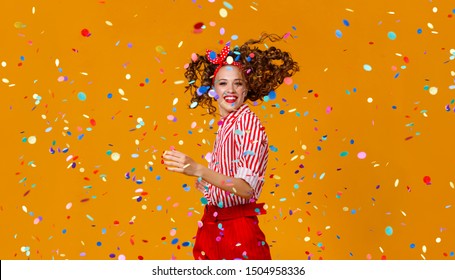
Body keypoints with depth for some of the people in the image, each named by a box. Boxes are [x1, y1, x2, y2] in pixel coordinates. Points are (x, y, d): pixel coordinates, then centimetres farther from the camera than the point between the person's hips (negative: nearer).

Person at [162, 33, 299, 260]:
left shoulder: (247, 121, -14)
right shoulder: (225, 124, 8)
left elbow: (247, 187, -24)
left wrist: (198, 170, -31)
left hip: (237, 230, -7)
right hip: (214, 228, 7)